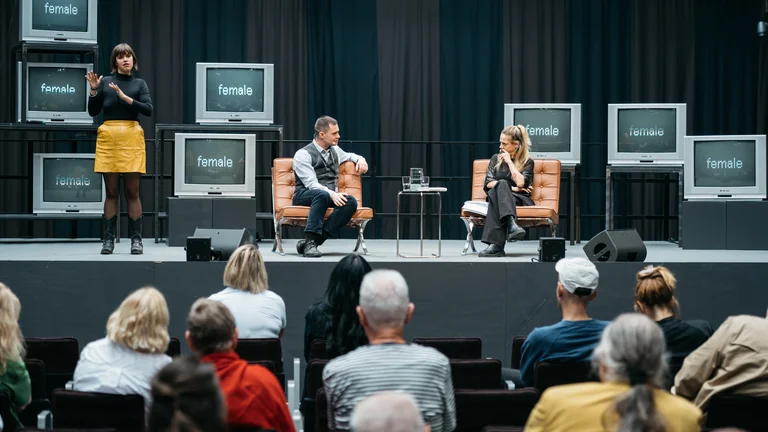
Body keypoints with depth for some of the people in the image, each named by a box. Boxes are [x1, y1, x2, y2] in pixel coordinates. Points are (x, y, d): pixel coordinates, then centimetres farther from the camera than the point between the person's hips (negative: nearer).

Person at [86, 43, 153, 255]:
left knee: (132, 192, 0)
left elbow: (148, 110, -6)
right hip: (108, 138, 0)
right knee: (111, 192, 2)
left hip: (131, 138, 0)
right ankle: (108, 239, 4)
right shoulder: (105, 82, 7)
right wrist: (94, 89, -8)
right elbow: (93, 112, 5)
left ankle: (136, 240, 2)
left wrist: (125, 97, -15)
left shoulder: (139, 84, 7)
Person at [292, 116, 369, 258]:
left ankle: (313, 241, -36)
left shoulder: (335, 150, 16)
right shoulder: (303, 154, -7)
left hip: (331, 196, 6)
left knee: (351, 202, -27)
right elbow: (311, 184, -18)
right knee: (322, 195, -41)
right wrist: (331, 194, -35)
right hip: (304, 196, -6)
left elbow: (349, 156, 40)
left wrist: (360, 159, 16)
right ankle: (310, 241, -43)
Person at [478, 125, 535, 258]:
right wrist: (510, 188, -6)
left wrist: (509, 161, -4)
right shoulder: (496, 158, 18)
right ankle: (511, 224, -57)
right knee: (502, 184, -33)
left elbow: (520, 183, -11)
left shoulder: (527, 162, 8)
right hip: (498, 198, 2)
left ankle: (496, 245, -52)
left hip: (520, 199, -2)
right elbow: (488, 183, 5)